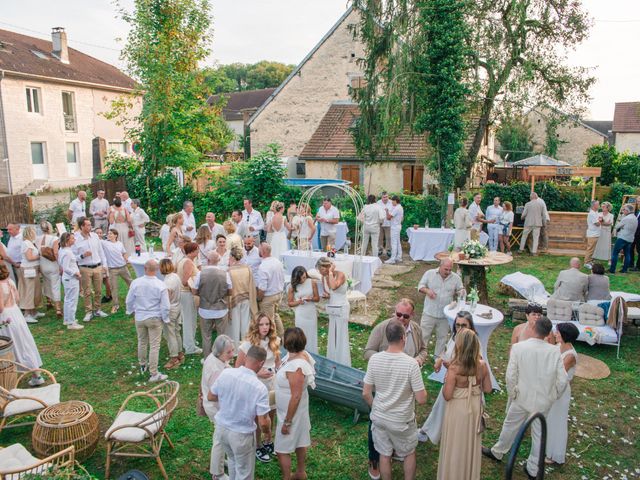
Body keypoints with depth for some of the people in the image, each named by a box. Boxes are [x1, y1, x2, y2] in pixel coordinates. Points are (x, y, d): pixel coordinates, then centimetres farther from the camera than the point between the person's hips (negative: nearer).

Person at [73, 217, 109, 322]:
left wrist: (104, 265, 10)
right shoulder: (76, 240, -9)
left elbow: (101, 251, 12)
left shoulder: (94, 236, 5)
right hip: (85, 268, -4)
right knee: (87, 292, 3)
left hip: (98, 267, 4)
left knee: (98, 291, 9)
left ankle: (97, 310, 22)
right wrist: (83, 255, -22)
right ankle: (88, 312, 13)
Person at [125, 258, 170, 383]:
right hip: (155, 318, -3)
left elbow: (129, 300, 1)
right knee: (154, 346, 3)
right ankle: (154, 374, 8)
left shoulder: (136, 283, -13)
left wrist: (131, 311, 21)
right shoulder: (160, 285, -19)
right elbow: (165, 306, -13)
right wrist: (165, 319, 4)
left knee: (142, 342, 23)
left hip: (139, 317, 3)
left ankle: (142, 365, 44)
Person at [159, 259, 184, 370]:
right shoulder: (176, 276, -4)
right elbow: (180, 290, 7)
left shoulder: (167, 283, -27)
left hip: (169, 311, -8)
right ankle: (180, 354, 34)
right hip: (177, 308, 8)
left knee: (170, 335, 6)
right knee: (177, 333, 21)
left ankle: (174, 359, 16)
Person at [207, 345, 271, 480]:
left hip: (221, 427, 5)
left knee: (233, 460, 32)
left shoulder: (226, 373, -16)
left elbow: (211, 396, -1)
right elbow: (263, 422, -22)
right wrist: (267, 432, 0)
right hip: (241, 434, -5)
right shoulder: (260, 388, -28)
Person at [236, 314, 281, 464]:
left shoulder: (274, 341, -7)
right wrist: (257, 373, -24)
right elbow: (238, 368, -15)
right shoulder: (248, 344, -22)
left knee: (270, 417, 21)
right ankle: (258, 447, 36)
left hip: (272, 385, 5)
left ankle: (268, 443, 45)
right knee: (257, 419, 15)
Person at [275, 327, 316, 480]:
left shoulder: (296, 366, -34)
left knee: (282, 449, 8)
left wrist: (287, 422, -21)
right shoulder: (301, 355, -8)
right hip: (298, 409, 9)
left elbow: (296, 396, -28)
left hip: (291, 412, -9)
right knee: (300, 440, 25)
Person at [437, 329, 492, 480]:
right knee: (471, 444, 24)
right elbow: (487, 389, 0)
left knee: (455, 445, 15)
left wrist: (445, 383, -3)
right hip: (475, 408, 5)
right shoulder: (482, 365, -13)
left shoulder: (454, 368, -26)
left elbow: (447, 396, -20)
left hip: (458, 409, -5)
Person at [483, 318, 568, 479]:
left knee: (510, 426, 20)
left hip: (522, 398, -1)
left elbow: (511, 376, -17)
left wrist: (512, 394, 0)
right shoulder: (554, 351, -14)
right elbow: (563, 380, -9)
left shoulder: (518, 347, -19)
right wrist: (552, 396, 8)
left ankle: (497, 452, 41)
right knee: (538, 434, 18)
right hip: (543, 402, 1)